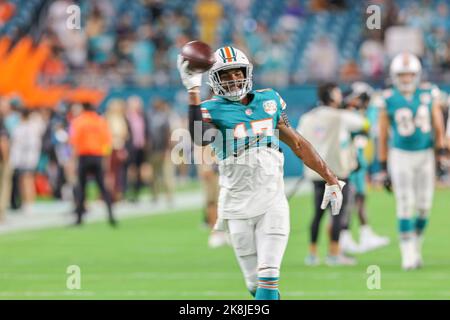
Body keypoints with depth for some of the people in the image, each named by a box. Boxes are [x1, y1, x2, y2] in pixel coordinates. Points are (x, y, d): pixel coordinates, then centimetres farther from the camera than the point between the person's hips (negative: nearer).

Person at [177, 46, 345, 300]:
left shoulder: (269, 100, 10)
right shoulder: (214, 110, -2)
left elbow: (297, 144, 17)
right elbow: (200, 138, -26)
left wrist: (331, 180, 17)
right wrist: (193, 91, -29)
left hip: (272, 203, 2)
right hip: (238, 207, -2)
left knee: (268, 277, -11)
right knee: (255, 282, 4)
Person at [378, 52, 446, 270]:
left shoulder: (429, 94, -4)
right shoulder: (389, 100, -8)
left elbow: (438, 127, 3)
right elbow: (383, 137, 0)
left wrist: (441, 153, -6)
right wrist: (384, 169, 0)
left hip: (425, 154, 2)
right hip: (400, 155, -2)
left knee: (424, 206, 2)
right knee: (405, 205, -9)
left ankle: (416, 246, 23)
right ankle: (408, 255, -5)